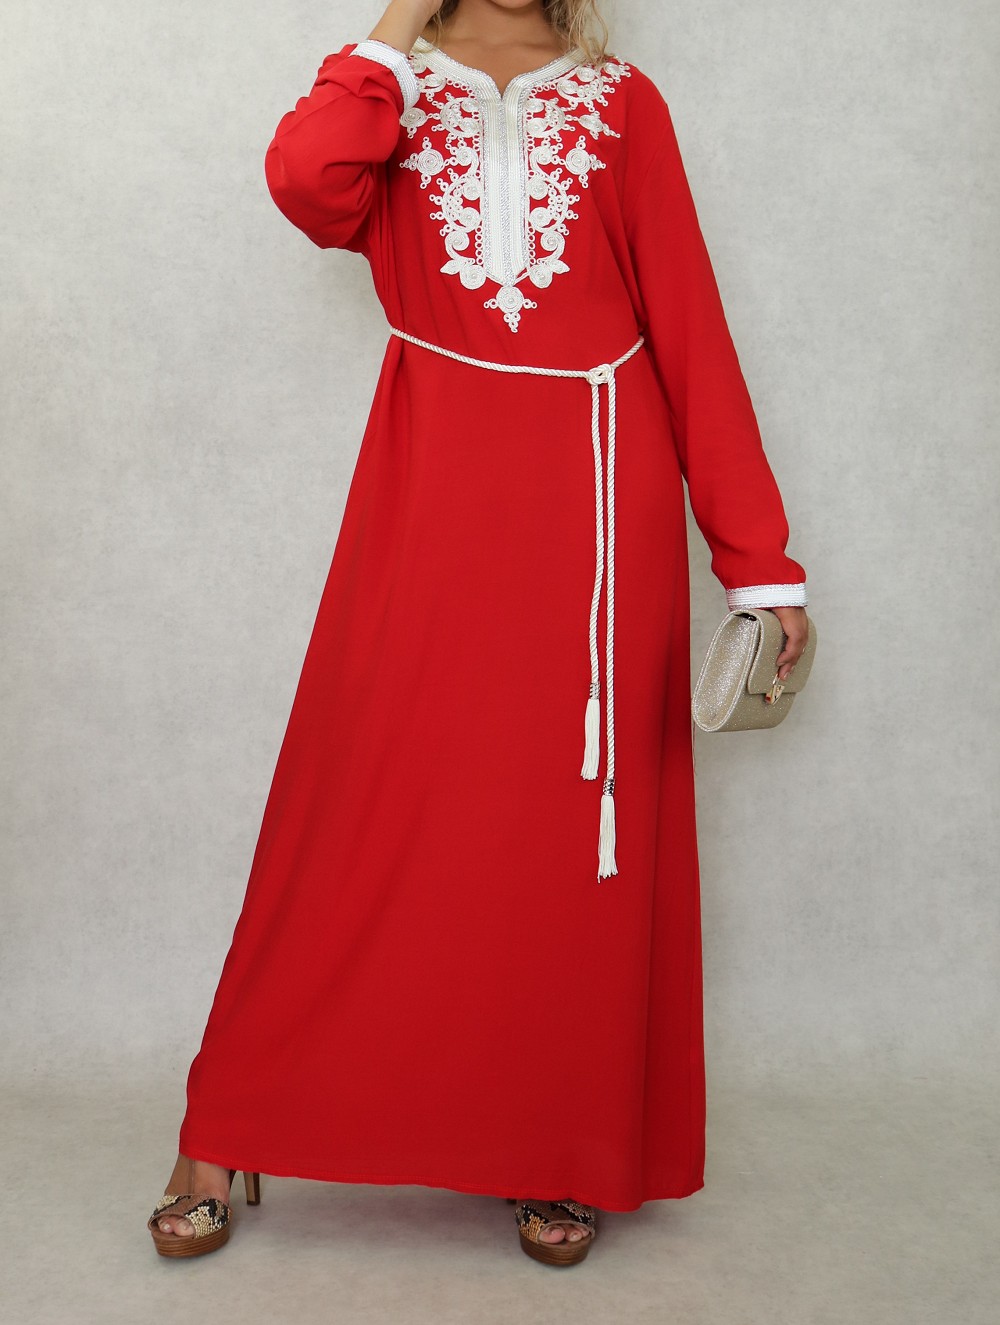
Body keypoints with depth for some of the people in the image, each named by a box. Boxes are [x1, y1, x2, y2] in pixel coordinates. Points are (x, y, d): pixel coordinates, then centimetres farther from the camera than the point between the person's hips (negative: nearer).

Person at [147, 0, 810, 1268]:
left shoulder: (622, 103, 12)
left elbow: (693, 328, 5)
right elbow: (307, 184, -12)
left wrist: (759, 560, 0)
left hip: (597, 501, 1)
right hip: (429, 496, 0)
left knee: (579, 823, 4)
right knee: (364, 801, -1)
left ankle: (567, 1156, 20)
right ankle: (227, 1137, 15)